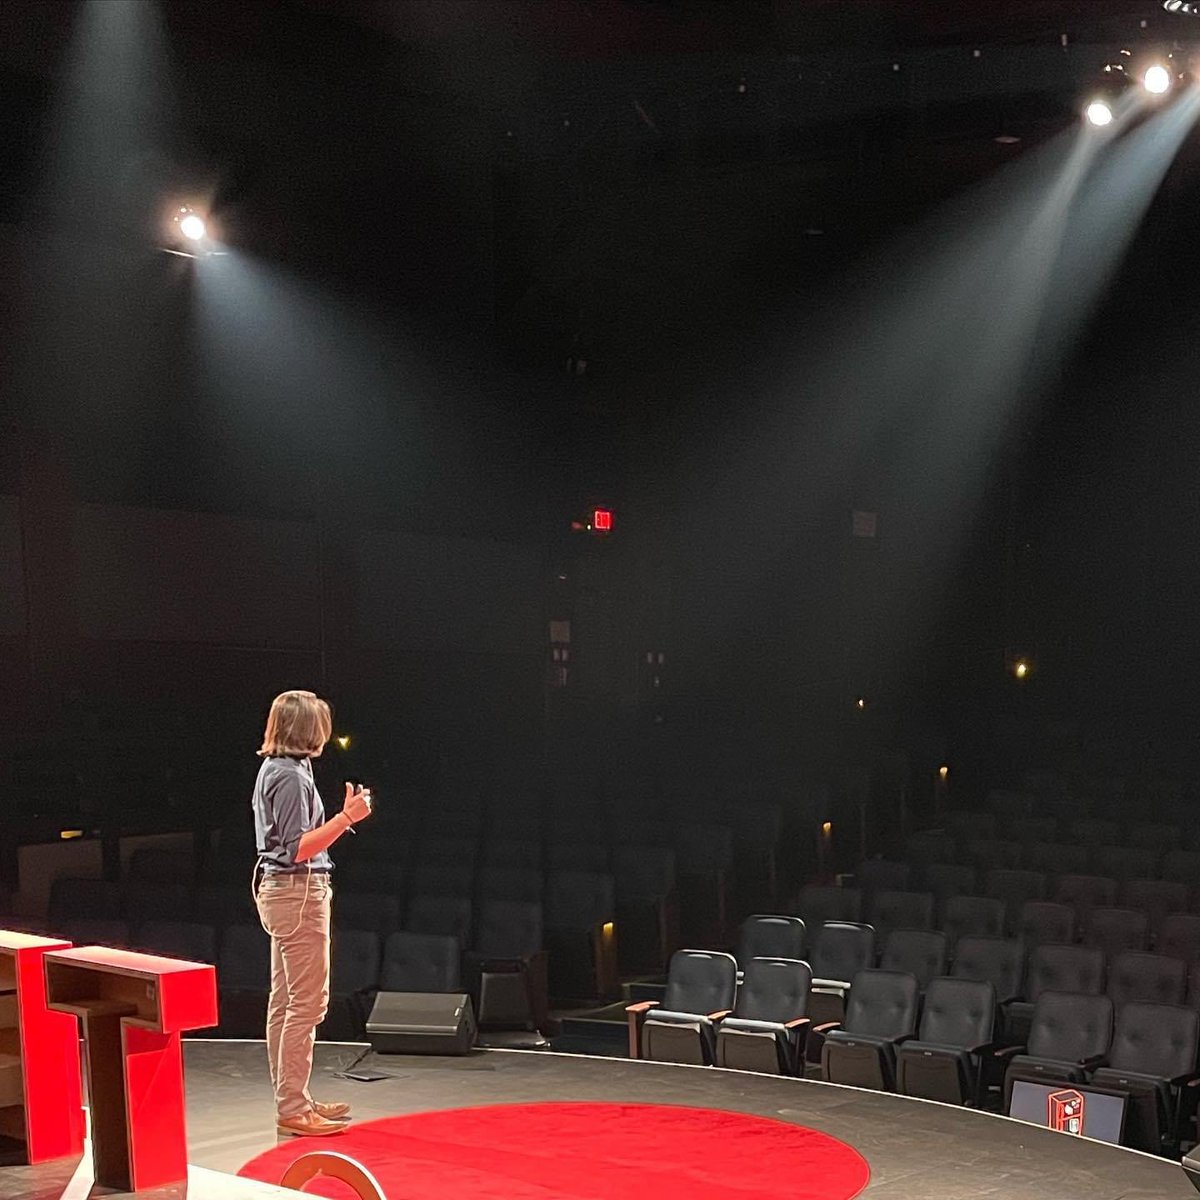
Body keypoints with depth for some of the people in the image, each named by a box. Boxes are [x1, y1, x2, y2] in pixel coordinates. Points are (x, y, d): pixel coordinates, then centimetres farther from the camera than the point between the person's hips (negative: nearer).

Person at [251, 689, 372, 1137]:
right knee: (307, 1003, -7)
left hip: (278, 889, 11)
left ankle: (291, 1100, 22)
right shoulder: (292, 776, -17)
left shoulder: (274, 769, 13)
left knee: (284, 1000, 14)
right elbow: (298, 848, -21)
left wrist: (345, 815, 18)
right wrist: (346, 817, -23)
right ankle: (293, 1109, -3)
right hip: (299, 892, -11)